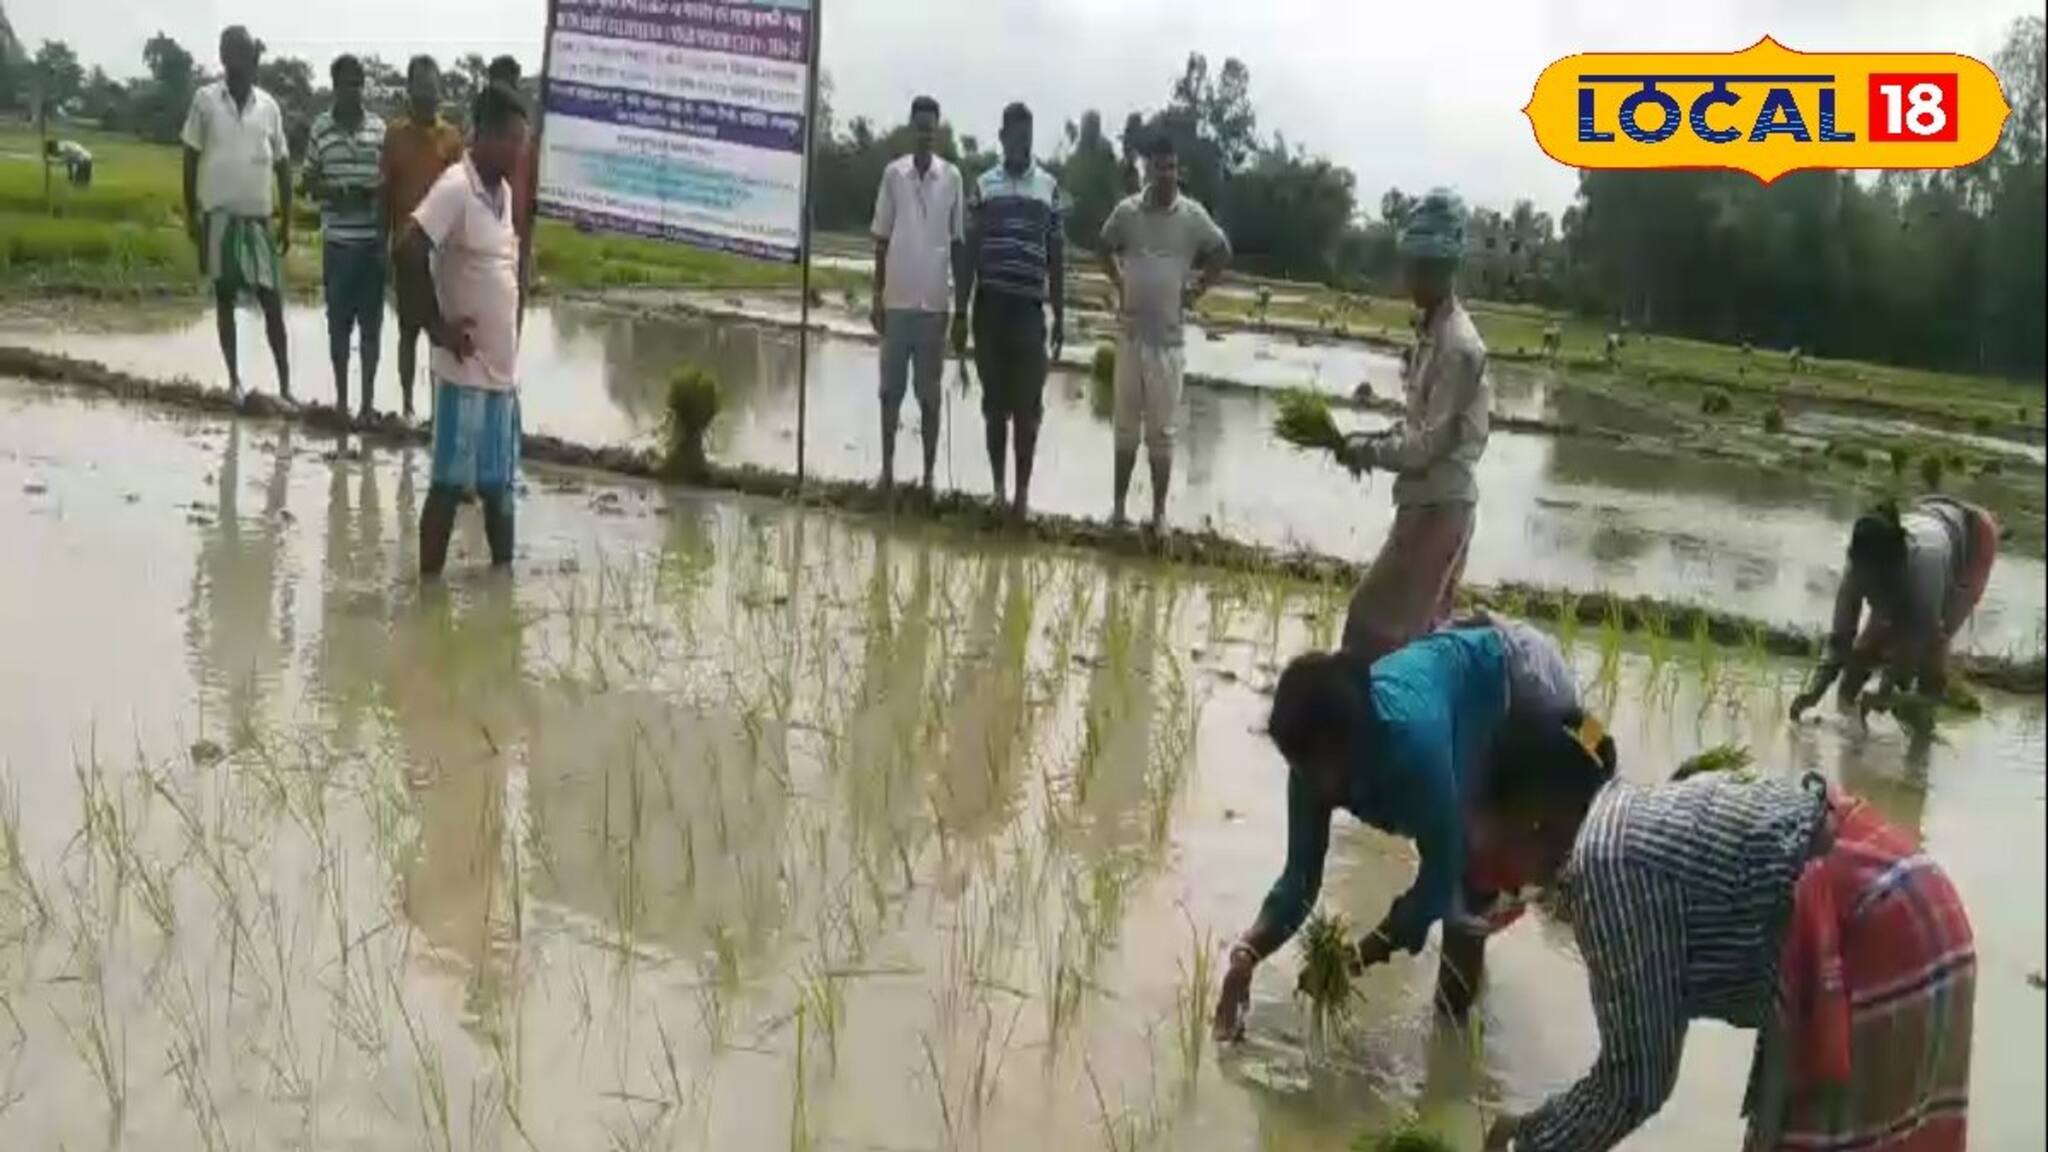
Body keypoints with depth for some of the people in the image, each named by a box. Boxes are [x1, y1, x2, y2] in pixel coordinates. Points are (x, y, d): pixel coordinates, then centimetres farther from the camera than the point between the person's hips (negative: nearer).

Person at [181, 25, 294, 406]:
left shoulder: (268, 105, 4)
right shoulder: (205, 100, -2)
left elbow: (282, 165, 8)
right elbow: (191, 158, 3)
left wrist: (287, 221, 5)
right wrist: (191, 214, -1)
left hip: (259, 217, 1)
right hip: (219, 215, -1)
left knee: (272, 301, -1)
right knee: (225, 298, 7)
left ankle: (285, 385, 1)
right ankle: (234, 380, 15)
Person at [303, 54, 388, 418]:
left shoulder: (379, 127, 4)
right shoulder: (320, 128, 1)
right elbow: (309, 184, 6)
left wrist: (376, 189, -14)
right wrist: (335, 190, -14)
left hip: (373, 240, 1)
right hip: (337, 240, 0)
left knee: (371, 323, 4)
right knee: (338, 322, 6)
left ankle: (368, 399, 12)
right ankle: (341, 397, 16)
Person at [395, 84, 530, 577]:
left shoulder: (503, 192, 11)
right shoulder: (455, 189, -15)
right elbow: (408, 253, -24)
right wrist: (437, 326, -17)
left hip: (503, 368, 8)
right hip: (465, 370, -8)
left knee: (500, 484, 15)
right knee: (448, 484, 0)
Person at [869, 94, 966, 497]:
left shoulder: (952, 177, 1)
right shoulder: (893, 173, 2)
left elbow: (958, 243, 4)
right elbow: (881, 240, 6)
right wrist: (876, 297, 3)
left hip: (934, 302, -1)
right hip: (897, 299, 1)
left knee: (930, 394, 5)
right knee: (891, 389, 7)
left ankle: (929, 475, 12)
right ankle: (887, 469, 17)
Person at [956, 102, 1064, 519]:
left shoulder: (1049, 187, 7)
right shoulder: (983, 186, 7)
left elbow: (1056, 256, 8)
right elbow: (968, 253, 6)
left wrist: (1060, 317, 5)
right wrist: (959, 314, 1)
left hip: (1030, 308, 0)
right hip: (990, 305, 1)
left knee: (1027, 406, -1)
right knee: (994, 403, 6)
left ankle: (1023, 491, 8)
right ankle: (998, 488, 15)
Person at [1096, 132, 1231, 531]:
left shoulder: (1192, 215, -4)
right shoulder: (1126, 211, 0)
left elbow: (1222, 254, 9)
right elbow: (1103, 249, 17)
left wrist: (1197, 290, 3)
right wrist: (1118, 284, 7)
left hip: (1168, 338, -1)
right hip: (1130, 334, 2)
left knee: (1161, 431, 3)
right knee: (1125, 426, 9)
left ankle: (1159, 512, 11)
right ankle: (1118, 505, 18)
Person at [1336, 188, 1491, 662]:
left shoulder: (1457, 346, -20)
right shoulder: (1433, 331, 10)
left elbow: (1429, 443, -21)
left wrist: (1365, 450, -10)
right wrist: (1374, 440, 4)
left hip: (1438, 505, -10)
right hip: (1429, 500, 10)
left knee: (1376, 622, -6)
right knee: (1418, 624, 16)